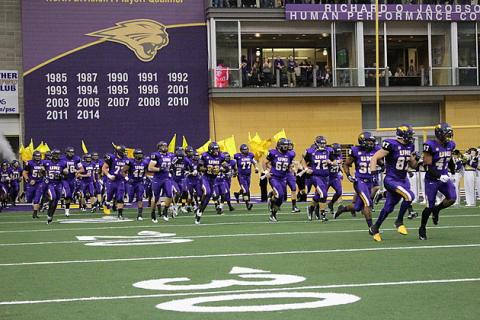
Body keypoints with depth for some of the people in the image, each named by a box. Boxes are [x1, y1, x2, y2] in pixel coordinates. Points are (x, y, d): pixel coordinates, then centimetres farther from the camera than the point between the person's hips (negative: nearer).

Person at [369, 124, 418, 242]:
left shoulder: (410, 146, 6)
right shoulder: (392, 145, -16)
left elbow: (413, 165, 17)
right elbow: (375, 158, -15)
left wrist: (415, 159, -5)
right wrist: (373, 172, -26)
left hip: (403, 180, 7)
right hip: (391, 180, -7)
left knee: (388, 208, 12)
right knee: (409, 196, -25)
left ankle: (374, 228, 30)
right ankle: (399, 222, -7)